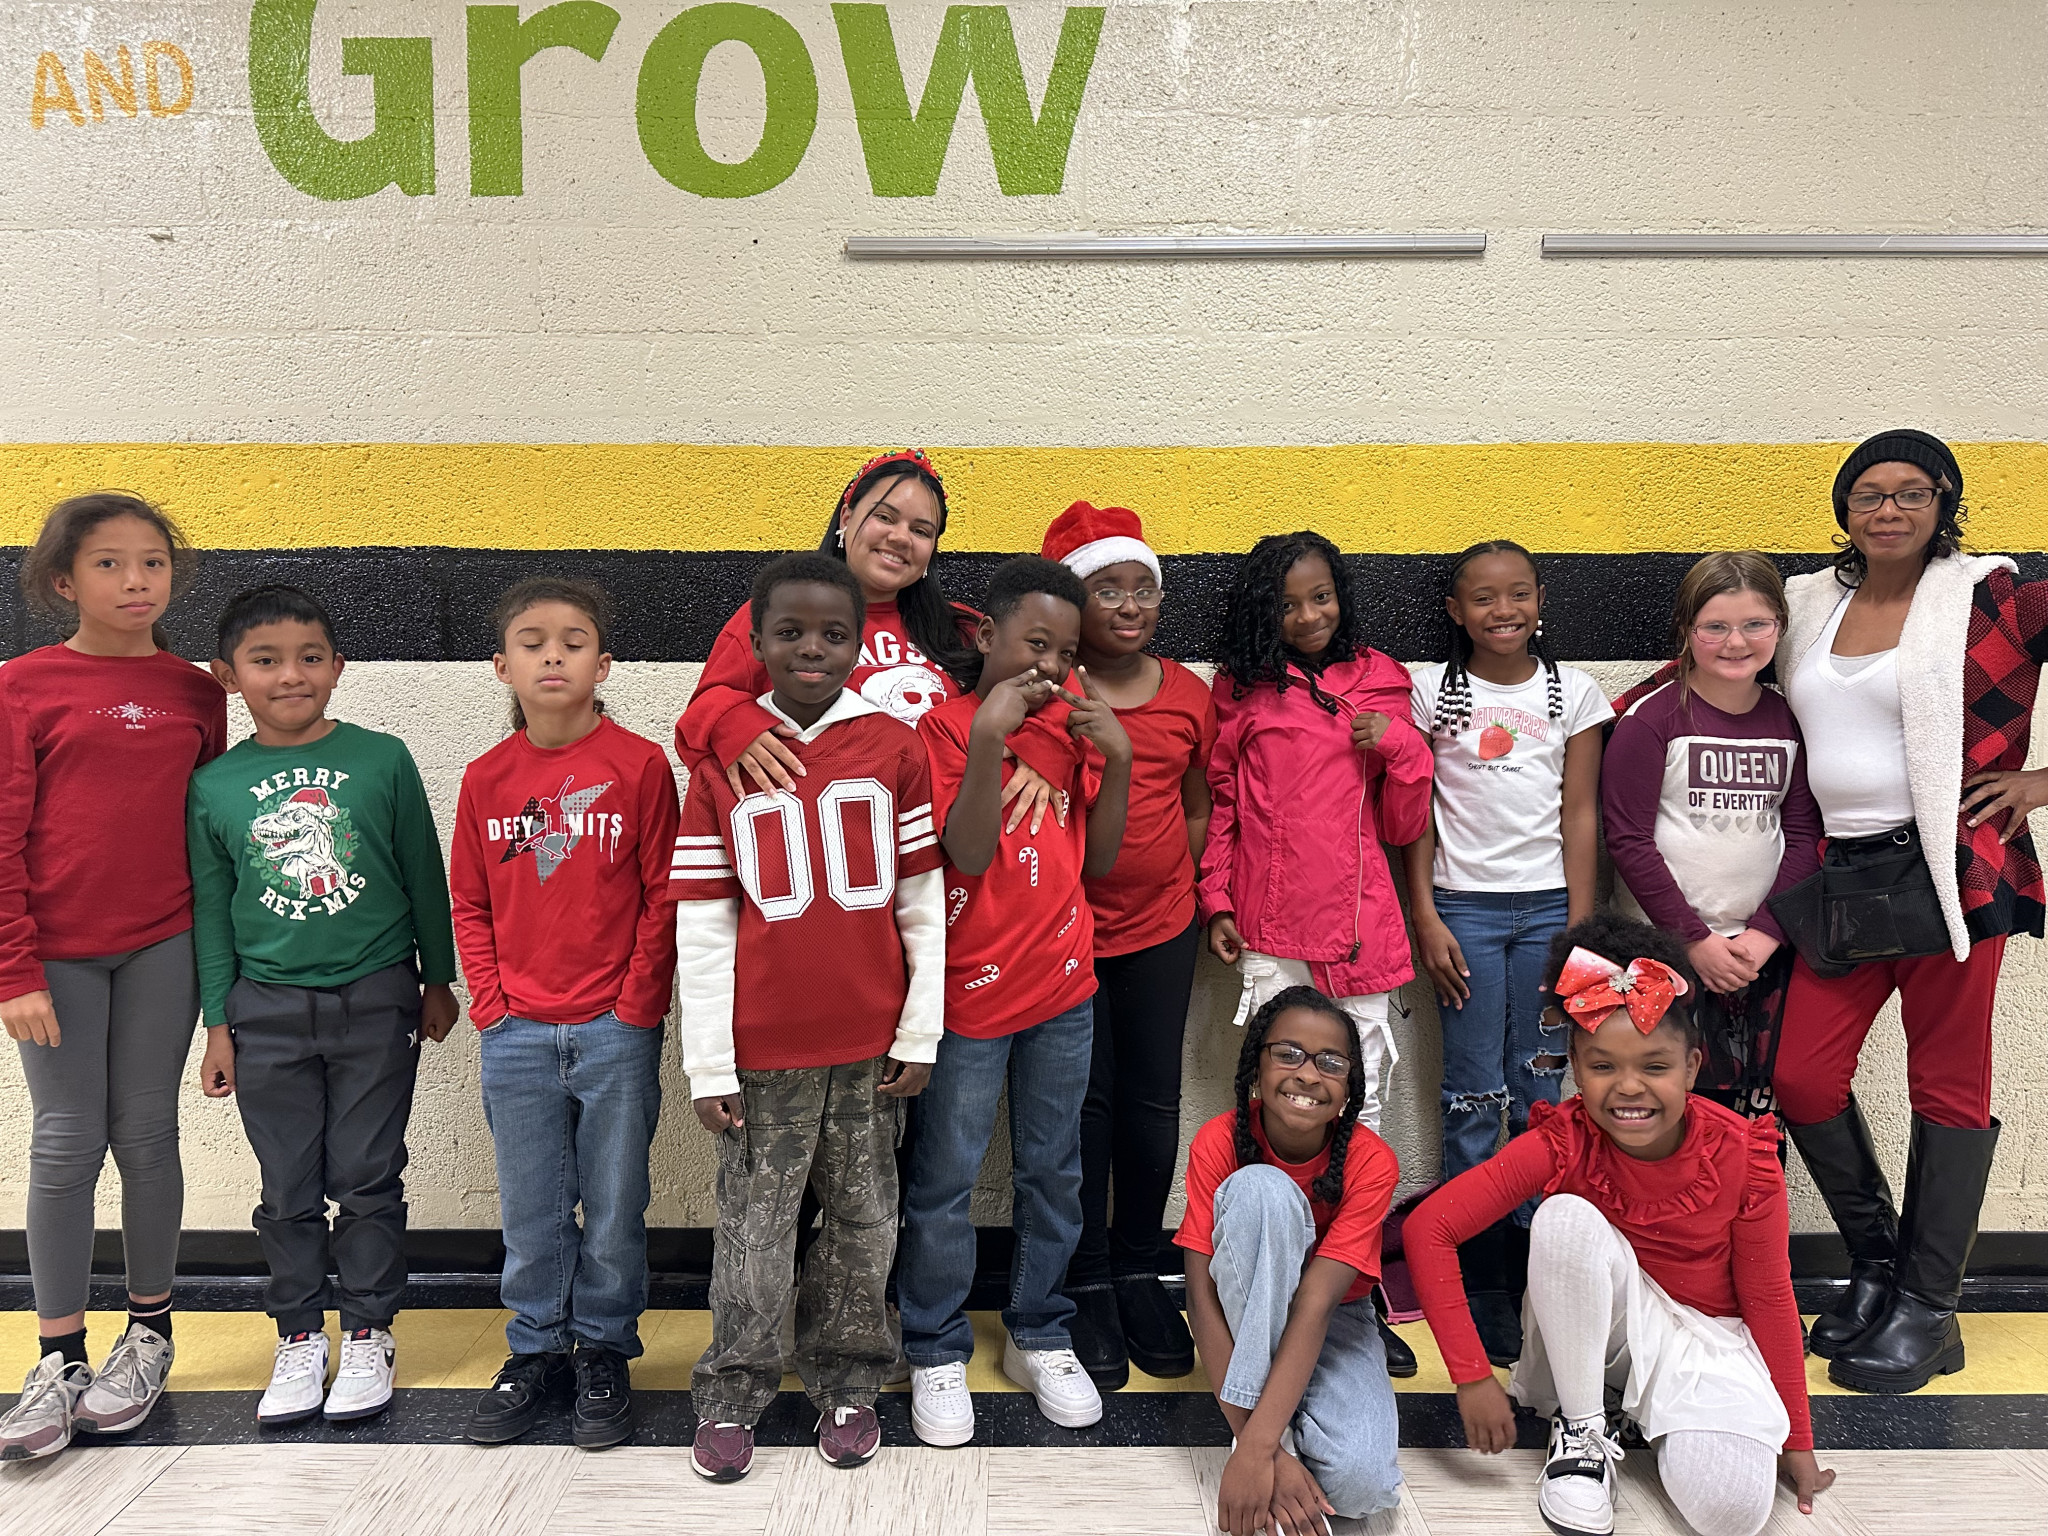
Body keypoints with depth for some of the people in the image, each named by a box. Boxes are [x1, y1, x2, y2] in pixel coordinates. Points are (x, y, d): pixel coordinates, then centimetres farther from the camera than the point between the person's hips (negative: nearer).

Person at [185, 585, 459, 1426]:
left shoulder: (382, 759, -4)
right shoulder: (214, 785, 0)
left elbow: (424, 875, 4)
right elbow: (211, 909, 6)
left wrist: (438, 979, 8)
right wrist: (218, 1023, 6)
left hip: (375, 999, -1)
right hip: (268, 1008, 1)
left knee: (368, 1179, 6)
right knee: (289, 1189, 9)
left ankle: (367, 1333, 21)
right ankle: (300, 1335, 25)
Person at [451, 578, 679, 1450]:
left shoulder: (640, 765, -6)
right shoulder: (486, 779, 4)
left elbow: (662, 898, -4)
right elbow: (471, 906, 11)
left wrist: (637, 1010, -7)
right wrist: (490, 1004, 1)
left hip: (615, 1033, -2)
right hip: (516, 1037, 3)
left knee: (614, 1207, 9)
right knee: (530, 1212, 13)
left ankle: (603, 1354, 26)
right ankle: (534, 1352, 30)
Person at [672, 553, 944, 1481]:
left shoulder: (895, 749, 0)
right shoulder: (722, 761, -1)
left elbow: (923, 902, 2)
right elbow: (701, 925, -1)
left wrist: (921, 1031, 0)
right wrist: (708, 1065, -4)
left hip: (871, 1042, 1)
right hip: (765, 1046, -1)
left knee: (864, 1221, 11)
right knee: (754, 1223, 7)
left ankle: (847, 1385, 29)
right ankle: (732, 1396, 25)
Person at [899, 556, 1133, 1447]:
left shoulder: (1070, 721, 5)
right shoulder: (947, 722, -8)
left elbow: (1098, 858, 5)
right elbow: (968, 855, -17)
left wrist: (1118, 760, -8)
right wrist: (988, 738, -25)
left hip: (1064, 988, 5)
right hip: (969, 992, -4)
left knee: (1052, 1174, 15)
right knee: (945, 1183, 5)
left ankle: (1039, 1338, 32)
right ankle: (937, 1354, 23)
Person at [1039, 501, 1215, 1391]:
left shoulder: (1189, 697, 4)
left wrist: (1183, 892, 7)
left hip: (1160, 929, 3)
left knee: (1153, 1102, 10)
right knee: (1083, 1103, 6)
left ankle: (1140, 1271, 27)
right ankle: (1088, 1286, 19)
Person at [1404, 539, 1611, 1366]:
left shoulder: (1573, 691, 6)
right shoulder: (1432, 689, 3)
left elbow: (1581, 816, 5)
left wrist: (1580, 929, -1)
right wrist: (1425, 917, -4)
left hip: (1548, 906, 1)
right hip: (1464, 907, -1)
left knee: (1543, 1096, 2)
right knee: (1473, 1102, 0)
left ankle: (1537, 1274, 13)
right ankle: (1480, 1283, 8)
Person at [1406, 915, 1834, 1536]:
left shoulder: (1741, 1157, -19)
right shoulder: (1562, 1143, -21)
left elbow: (1768, 1298, -5)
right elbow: (1428, 1227, -23)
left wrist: (1796, 1441, 2)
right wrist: (1472, 1376, -26)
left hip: (1706, 1337, 0)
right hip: (1598, 1331, 0)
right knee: (1566, 1218, -33)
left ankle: (1652, 1415, 5)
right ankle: (1583, 1426, -13)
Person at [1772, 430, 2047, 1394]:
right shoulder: (1808, 607, 12)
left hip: (1949, 869, -4)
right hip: (1843, 872, 5)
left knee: (1947, 1085, 3)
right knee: (1801, 1079, 1)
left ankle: (1927, 1313, 14)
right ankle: (1876, 1267, 23)